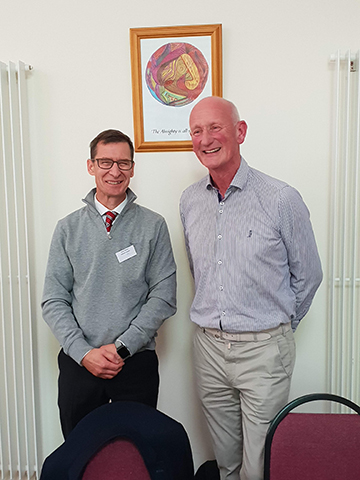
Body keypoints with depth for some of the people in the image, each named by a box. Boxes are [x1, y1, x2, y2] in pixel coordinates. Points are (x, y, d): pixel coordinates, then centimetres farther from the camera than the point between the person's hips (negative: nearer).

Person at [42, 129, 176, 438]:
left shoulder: (153, 226, -2)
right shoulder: (68, 228, 2)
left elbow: (164, 296, -4)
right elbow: (54, 301, 2)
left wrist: (122, 347, -11)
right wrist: (84, 352, -9)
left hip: (136, 362, -1)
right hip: (78, 363, 2)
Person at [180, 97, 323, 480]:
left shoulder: (281, 200, -12)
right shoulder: (189, 201, 3)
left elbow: (307, 275, 0)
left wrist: (277, 323, 9)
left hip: (263, 348, -4)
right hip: (207, 346, 4)